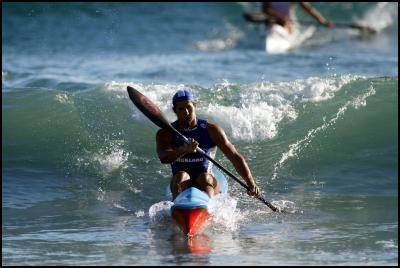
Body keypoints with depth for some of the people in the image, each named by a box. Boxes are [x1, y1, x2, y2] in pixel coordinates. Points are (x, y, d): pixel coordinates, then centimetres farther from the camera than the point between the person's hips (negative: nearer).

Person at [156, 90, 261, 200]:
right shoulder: (165, 133, 2)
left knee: (205, 177, -31)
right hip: (182, 186, 0)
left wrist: (251, 184, -17)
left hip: (207, 184, 0)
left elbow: (235, 157, -4)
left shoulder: (211, 130, 2)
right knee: (181, 176, -31)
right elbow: (163, 158, -18)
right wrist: (184, 150, -39)